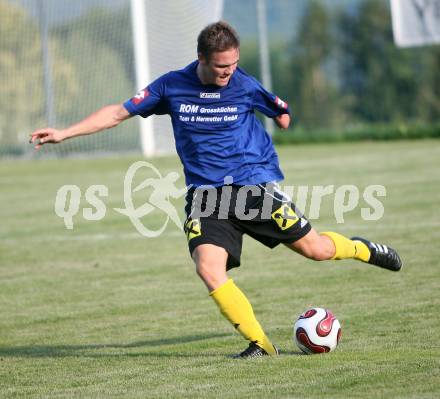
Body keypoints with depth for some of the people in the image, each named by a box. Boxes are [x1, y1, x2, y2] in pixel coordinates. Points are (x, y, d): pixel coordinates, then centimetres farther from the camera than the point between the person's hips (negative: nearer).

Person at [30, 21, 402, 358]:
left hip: (256, 184, -1)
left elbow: (283, 114, 15)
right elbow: (119, 112, 4)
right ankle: (260, 344, -9)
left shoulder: (246, 86, -6)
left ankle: (363, 249, 39)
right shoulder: (172, 86, -3)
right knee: (209, 268, -21)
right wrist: (64, 133, 1)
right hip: (206, 193, 1)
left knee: (315, 249, 3)